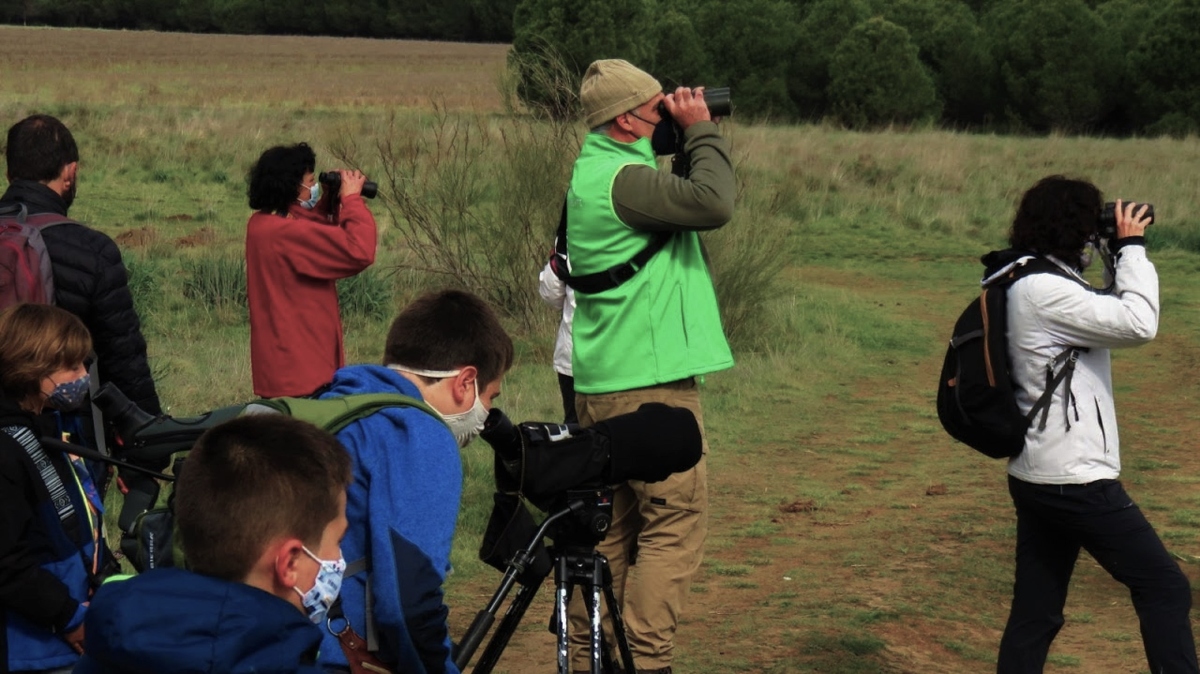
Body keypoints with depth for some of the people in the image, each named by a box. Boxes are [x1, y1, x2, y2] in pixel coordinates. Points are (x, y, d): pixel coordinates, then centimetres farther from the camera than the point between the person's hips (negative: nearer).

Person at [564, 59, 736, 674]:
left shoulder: (590, 173, 16)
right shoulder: (622, 177, -17)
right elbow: (712, 203, -27)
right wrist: (701, 131, -16)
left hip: (601, 383, 10)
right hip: (650, 383, -10)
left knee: (613, 525, 15)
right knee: (676, 521, -5)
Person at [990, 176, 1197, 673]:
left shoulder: (1025, 283, 13)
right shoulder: (1042, 290, -18)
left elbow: (1106, 319, 20)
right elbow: (1138, 324, -21)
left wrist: (1119, 257, 9)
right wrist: (1131, 247, -10)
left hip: (1034, 478, 10)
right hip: (1075, 480, -10)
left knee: (1034, 615, 11)